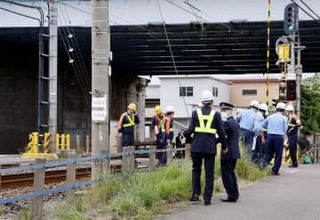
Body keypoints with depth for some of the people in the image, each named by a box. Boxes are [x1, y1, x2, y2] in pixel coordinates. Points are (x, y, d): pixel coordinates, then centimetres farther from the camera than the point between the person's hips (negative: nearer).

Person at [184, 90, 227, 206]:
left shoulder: (196, 113, 1)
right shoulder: (216, 114, 0)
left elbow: (191, 129, -2)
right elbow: (220, 132, 0)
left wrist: (184, 133, 19)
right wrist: (224, 146, 11)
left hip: (197, 146, 1)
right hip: (210, 147, -1)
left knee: (196, 169, 16)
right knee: (209, 173, 6)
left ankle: (196, 193, 5)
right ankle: (207, 198, 5)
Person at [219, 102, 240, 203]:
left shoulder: (227, 123, -16)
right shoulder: (235, 122, 13)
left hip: (227, 153, -10)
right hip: (234, 152, 10)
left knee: (226, 174, -4)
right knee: (231, 173, 18)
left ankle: (231, 196, -3)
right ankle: (235, 195, 23)